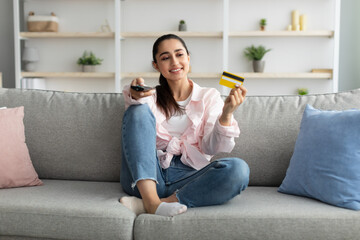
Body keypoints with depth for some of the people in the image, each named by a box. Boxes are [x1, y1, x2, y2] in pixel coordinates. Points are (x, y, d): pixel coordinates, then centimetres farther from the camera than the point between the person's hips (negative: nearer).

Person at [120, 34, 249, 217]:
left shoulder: (209, 97, 14)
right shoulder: (150, 97, 16)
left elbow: (210, 147, 0)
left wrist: (227, 113, -17)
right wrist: (135, 97, -29)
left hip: (188, 177, 0)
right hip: (145, 176, 1)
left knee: (238, 169, -27)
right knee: (138, 110, -19)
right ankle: (151, 200, -33)